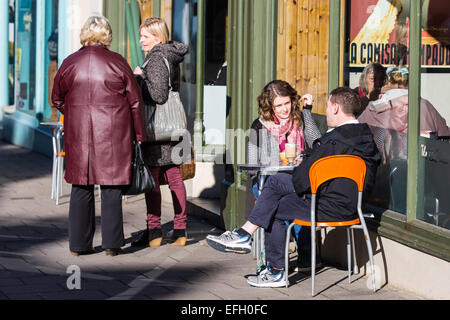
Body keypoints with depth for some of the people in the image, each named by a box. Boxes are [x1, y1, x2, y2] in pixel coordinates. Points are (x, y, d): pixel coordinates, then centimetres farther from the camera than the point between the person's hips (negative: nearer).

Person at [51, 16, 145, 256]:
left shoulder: (70, 63, 2)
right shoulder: (117, 62, -3)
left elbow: (57, 98, 12)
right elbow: (135, 101, 0)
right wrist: (138, 135, 8)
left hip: (78, 135, 2)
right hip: (113, 135, -2)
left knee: (81, 187, 8)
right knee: (111, 187, 5)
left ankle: (79, 244, 10)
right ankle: (111, 243, 4)